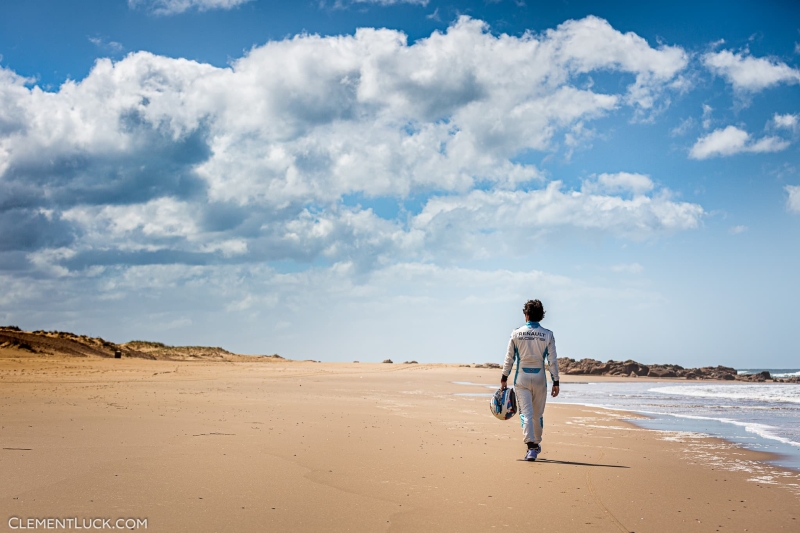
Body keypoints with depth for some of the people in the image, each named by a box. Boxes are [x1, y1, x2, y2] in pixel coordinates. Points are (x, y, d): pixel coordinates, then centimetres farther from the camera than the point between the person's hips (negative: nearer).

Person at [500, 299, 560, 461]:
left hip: (522, 378, -1)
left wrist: (504, 378, 9)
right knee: (538, 414, 16)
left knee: (526, 413, -2)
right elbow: (553, 360, -2)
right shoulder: (547, 335, -2)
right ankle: (537, 445, 30)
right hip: (539, 378, 1)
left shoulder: (516, 334, -3)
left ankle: (531, 447, -15)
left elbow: (509, 358, 0)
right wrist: (555, 382, 3)